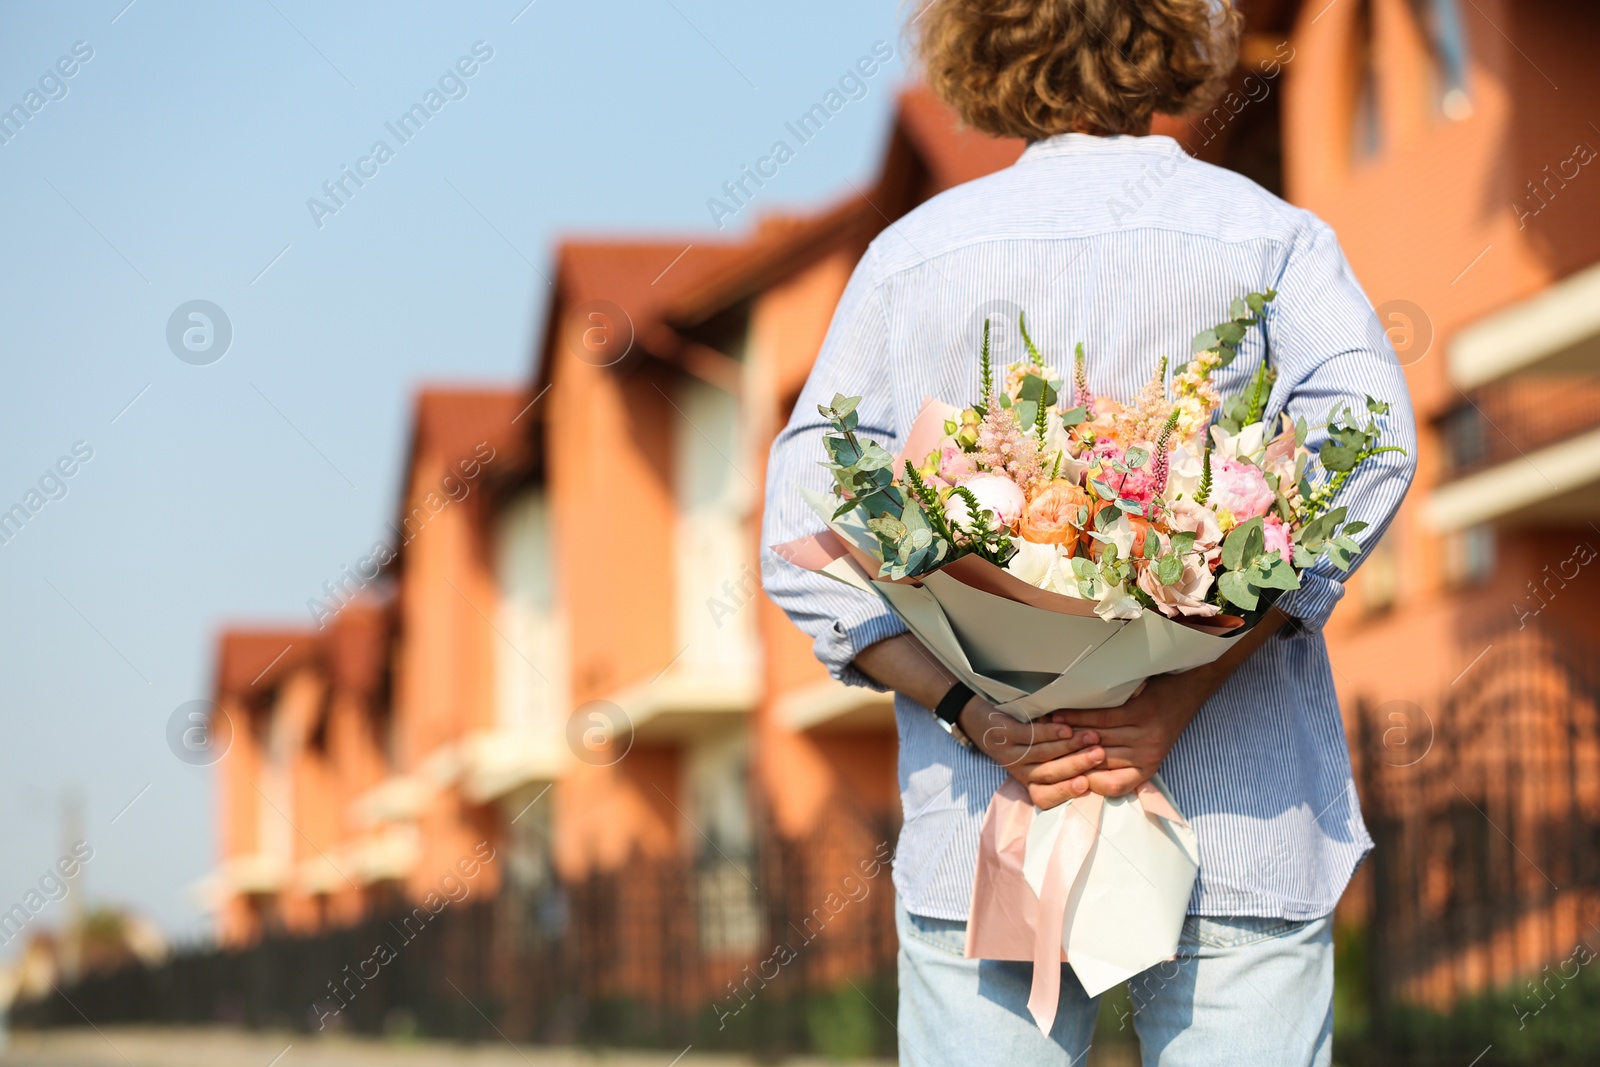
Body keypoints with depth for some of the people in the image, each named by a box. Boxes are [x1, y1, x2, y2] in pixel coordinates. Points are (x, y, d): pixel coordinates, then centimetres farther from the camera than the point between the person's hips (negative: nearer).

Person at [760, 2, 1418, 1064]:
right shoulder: (1270, 237, 4)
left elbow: (805, 537, 0)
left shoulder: (913, 252, 9)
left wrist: (974, 713, -10)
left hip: (979, 833, 2)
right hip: (1240, 834, -1)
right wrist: (1181, 695, -17)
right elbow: (1363, 441, -15)